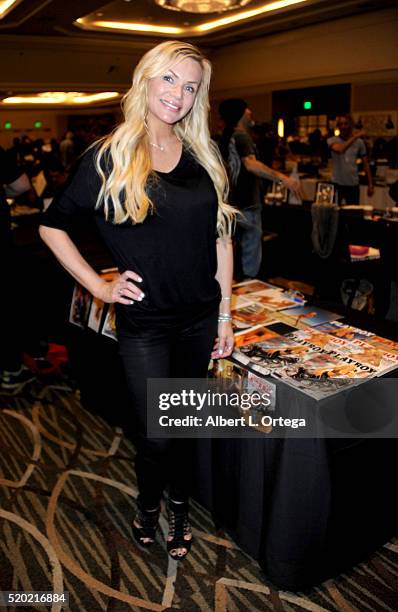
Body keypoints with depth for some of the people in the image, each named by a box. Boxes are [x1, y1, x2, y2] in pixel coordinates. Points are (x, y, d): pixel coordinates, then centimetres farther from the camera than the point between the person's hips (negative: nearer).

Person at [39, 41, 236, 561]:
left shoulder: (203, 156, 5)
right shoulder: (109, 157, -6)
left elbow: (221, 238, 7)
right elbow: (52, 226, 2)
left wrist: (225, 315, 4)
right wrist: (99, 287, -5)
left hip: (200, 317, 4)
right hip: (144, 323, -3)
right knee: (157, 433, 6)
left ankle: (179, 506, 43)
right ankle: (149, 504, 39)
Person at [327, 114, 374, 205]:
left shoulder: (359, 142, 4)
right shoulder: (332, 140, -3)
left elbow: (365, 163, 7)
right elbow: (340, 150, -26)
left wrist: (370, 184, 3)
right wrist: (355, 137, -26)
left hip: (353, 184, 2)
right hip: (337, 183, -2)